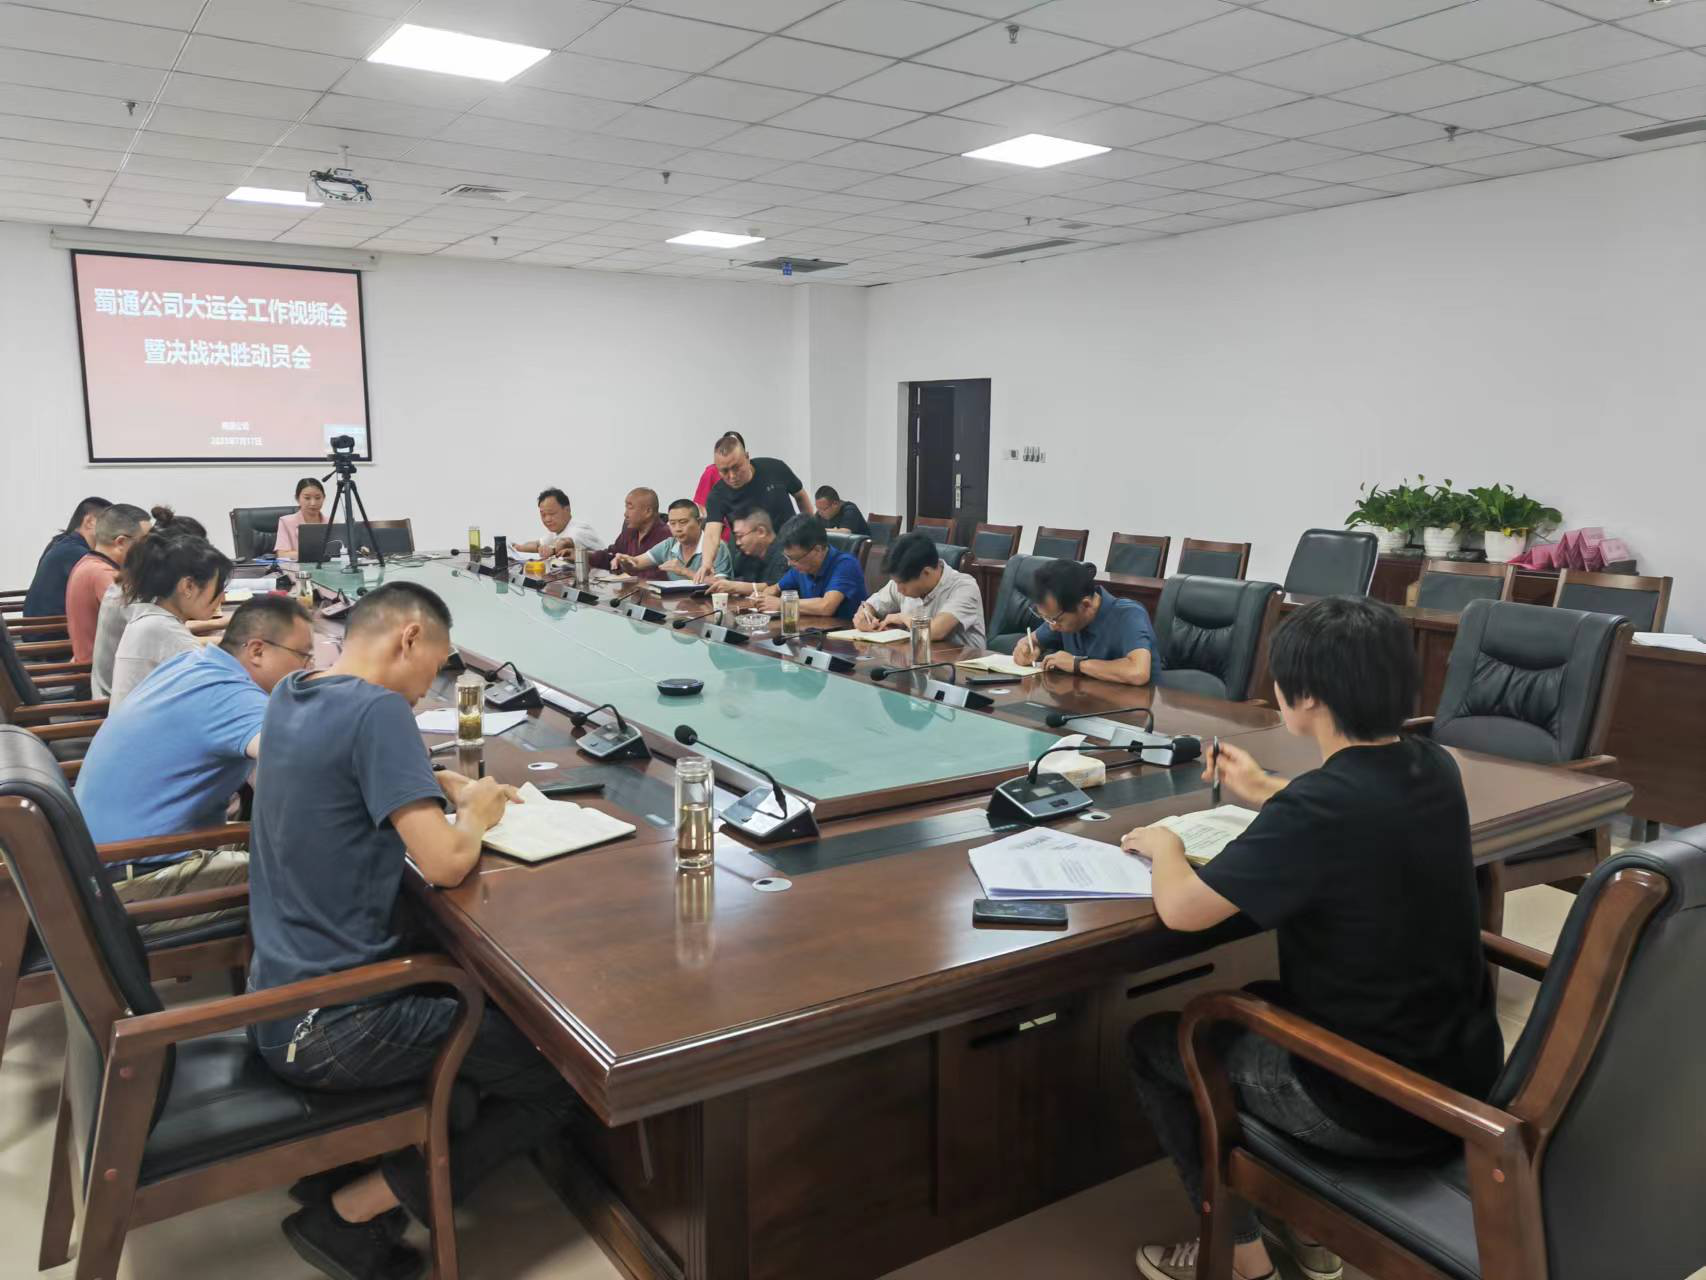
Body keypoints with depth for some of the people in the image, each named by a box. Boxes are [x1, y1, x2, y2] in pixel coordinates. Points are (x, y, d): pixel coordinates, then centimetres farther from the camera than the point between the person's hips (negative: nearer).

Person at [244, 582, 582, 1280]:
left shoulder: (289, 693, 6)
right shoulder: (377, 710, -21)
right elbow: (445, 863, -26)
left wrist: (444, 785, 11)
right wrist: (475, 814, -5)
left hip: (275, 994, 9)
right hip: (327, 1027, -9)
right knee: (559, 1081, 0)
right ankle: (349, 1213, 2)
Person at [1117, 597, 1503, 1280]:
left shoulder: (1318, 805, -29)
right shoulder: (1435, 770, -4)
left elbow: (1181, 909, -22)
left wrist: (1163, 843, -1)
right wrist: (1267, 793, 26)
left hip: (1375, 1107, -8)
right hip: (1464, 1071, 8)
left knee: (1154, 1041, 13)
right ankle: (1308, 1224, 36)